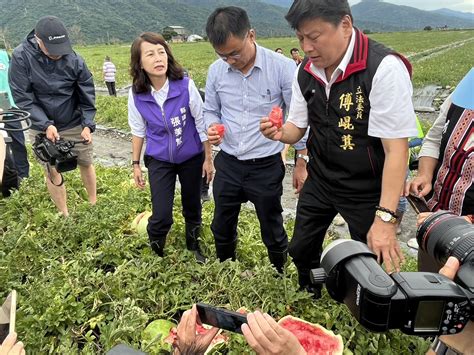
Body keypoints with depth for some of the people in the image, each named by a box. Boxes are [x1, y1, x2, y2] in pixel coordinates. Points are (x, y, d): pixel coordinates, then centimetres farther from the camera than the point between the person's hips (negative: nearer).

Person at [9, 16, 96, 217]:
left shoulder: (74, 59, -15)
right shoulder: (21, 57, -17)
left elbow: (87, 94, -7)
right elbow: (22, 97, -14)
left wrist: (88, 124, -17)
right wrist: (46, 124, -23)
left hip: (75, 124, 1)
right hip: (42, 127, 0)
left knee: (86, 163, 12)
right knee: (52, 171, 5)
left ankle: (94, 205, 34)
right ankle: (65, 216, 21)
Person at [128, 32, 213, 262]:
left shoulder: (185, 85, -19)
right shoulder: (137, 94, -13)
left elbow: (201, 123, -9)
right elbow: (138, 131, 2)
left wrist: (208, 158, -5)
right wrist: (136, 164, 6)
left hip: (191, 157, 0)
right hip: (159, 160, 0)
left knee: (192, 207, 16)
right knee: (161, 216, -6)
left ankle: (194, 246, 43)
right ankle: (155, 254, 24)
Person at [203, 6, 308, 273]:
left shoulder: (282, 67, -14)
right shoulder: (216, 70, -3)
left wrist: (302, 162, -5)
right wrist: (212, 127, -13)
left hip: (266, 167, -4)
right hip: (227, 164, 4)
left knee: (273, 232, 14)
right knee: (222, 229, 20)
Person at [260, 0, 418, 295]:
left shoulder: (384, 68, -23)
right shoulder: (306, 71, -3)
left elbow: (396, 147, -25)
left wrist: (385, 218, -29)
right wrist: (280, 133, -18)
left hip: (366, 190, -6)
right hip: (319, 181, 6)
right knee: (301, 251, 19)